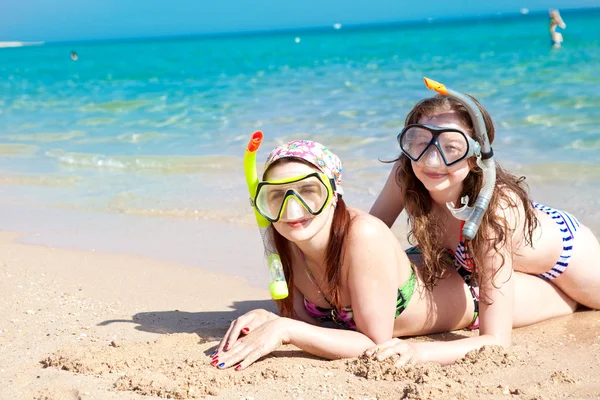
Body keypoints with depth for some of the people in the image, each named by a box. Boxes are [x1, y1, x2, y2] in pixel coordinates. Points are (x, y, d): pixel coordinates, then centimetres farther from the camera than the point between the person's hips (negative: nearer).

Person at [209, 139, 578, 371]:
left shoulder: (364, 235, -44)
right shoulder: (285, 241, -25)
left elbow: (375, 345, -39)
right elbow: (308, 321, -14)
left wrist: (285, 330, -46)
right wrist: (267, 321, -35)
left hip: (471, 292, -5)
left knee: (573, 299, 22)